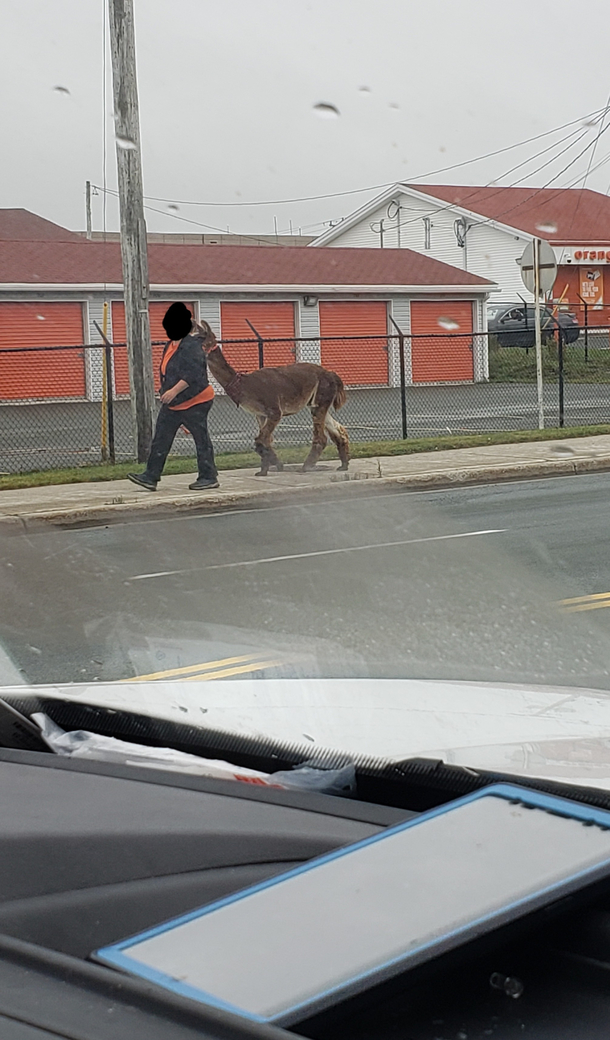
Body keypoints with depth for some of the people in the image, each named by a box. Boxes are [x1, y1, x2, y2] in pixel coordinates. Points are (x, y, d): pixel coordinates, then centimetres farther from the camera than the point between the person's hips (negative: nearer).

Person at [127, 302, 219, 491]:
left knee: (201, 440, 1)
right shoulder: (171, 345, 12)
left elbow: (194, 373, -27)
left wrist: (174, 391, -30)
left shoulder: (192, 345, -19)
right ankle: (151, 476, 7)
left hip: (194, 402, -10)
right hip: (172, 404, 10)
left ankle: (209, 477, 10)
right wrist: (165, 391, 24)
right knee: (160, 440, 6)